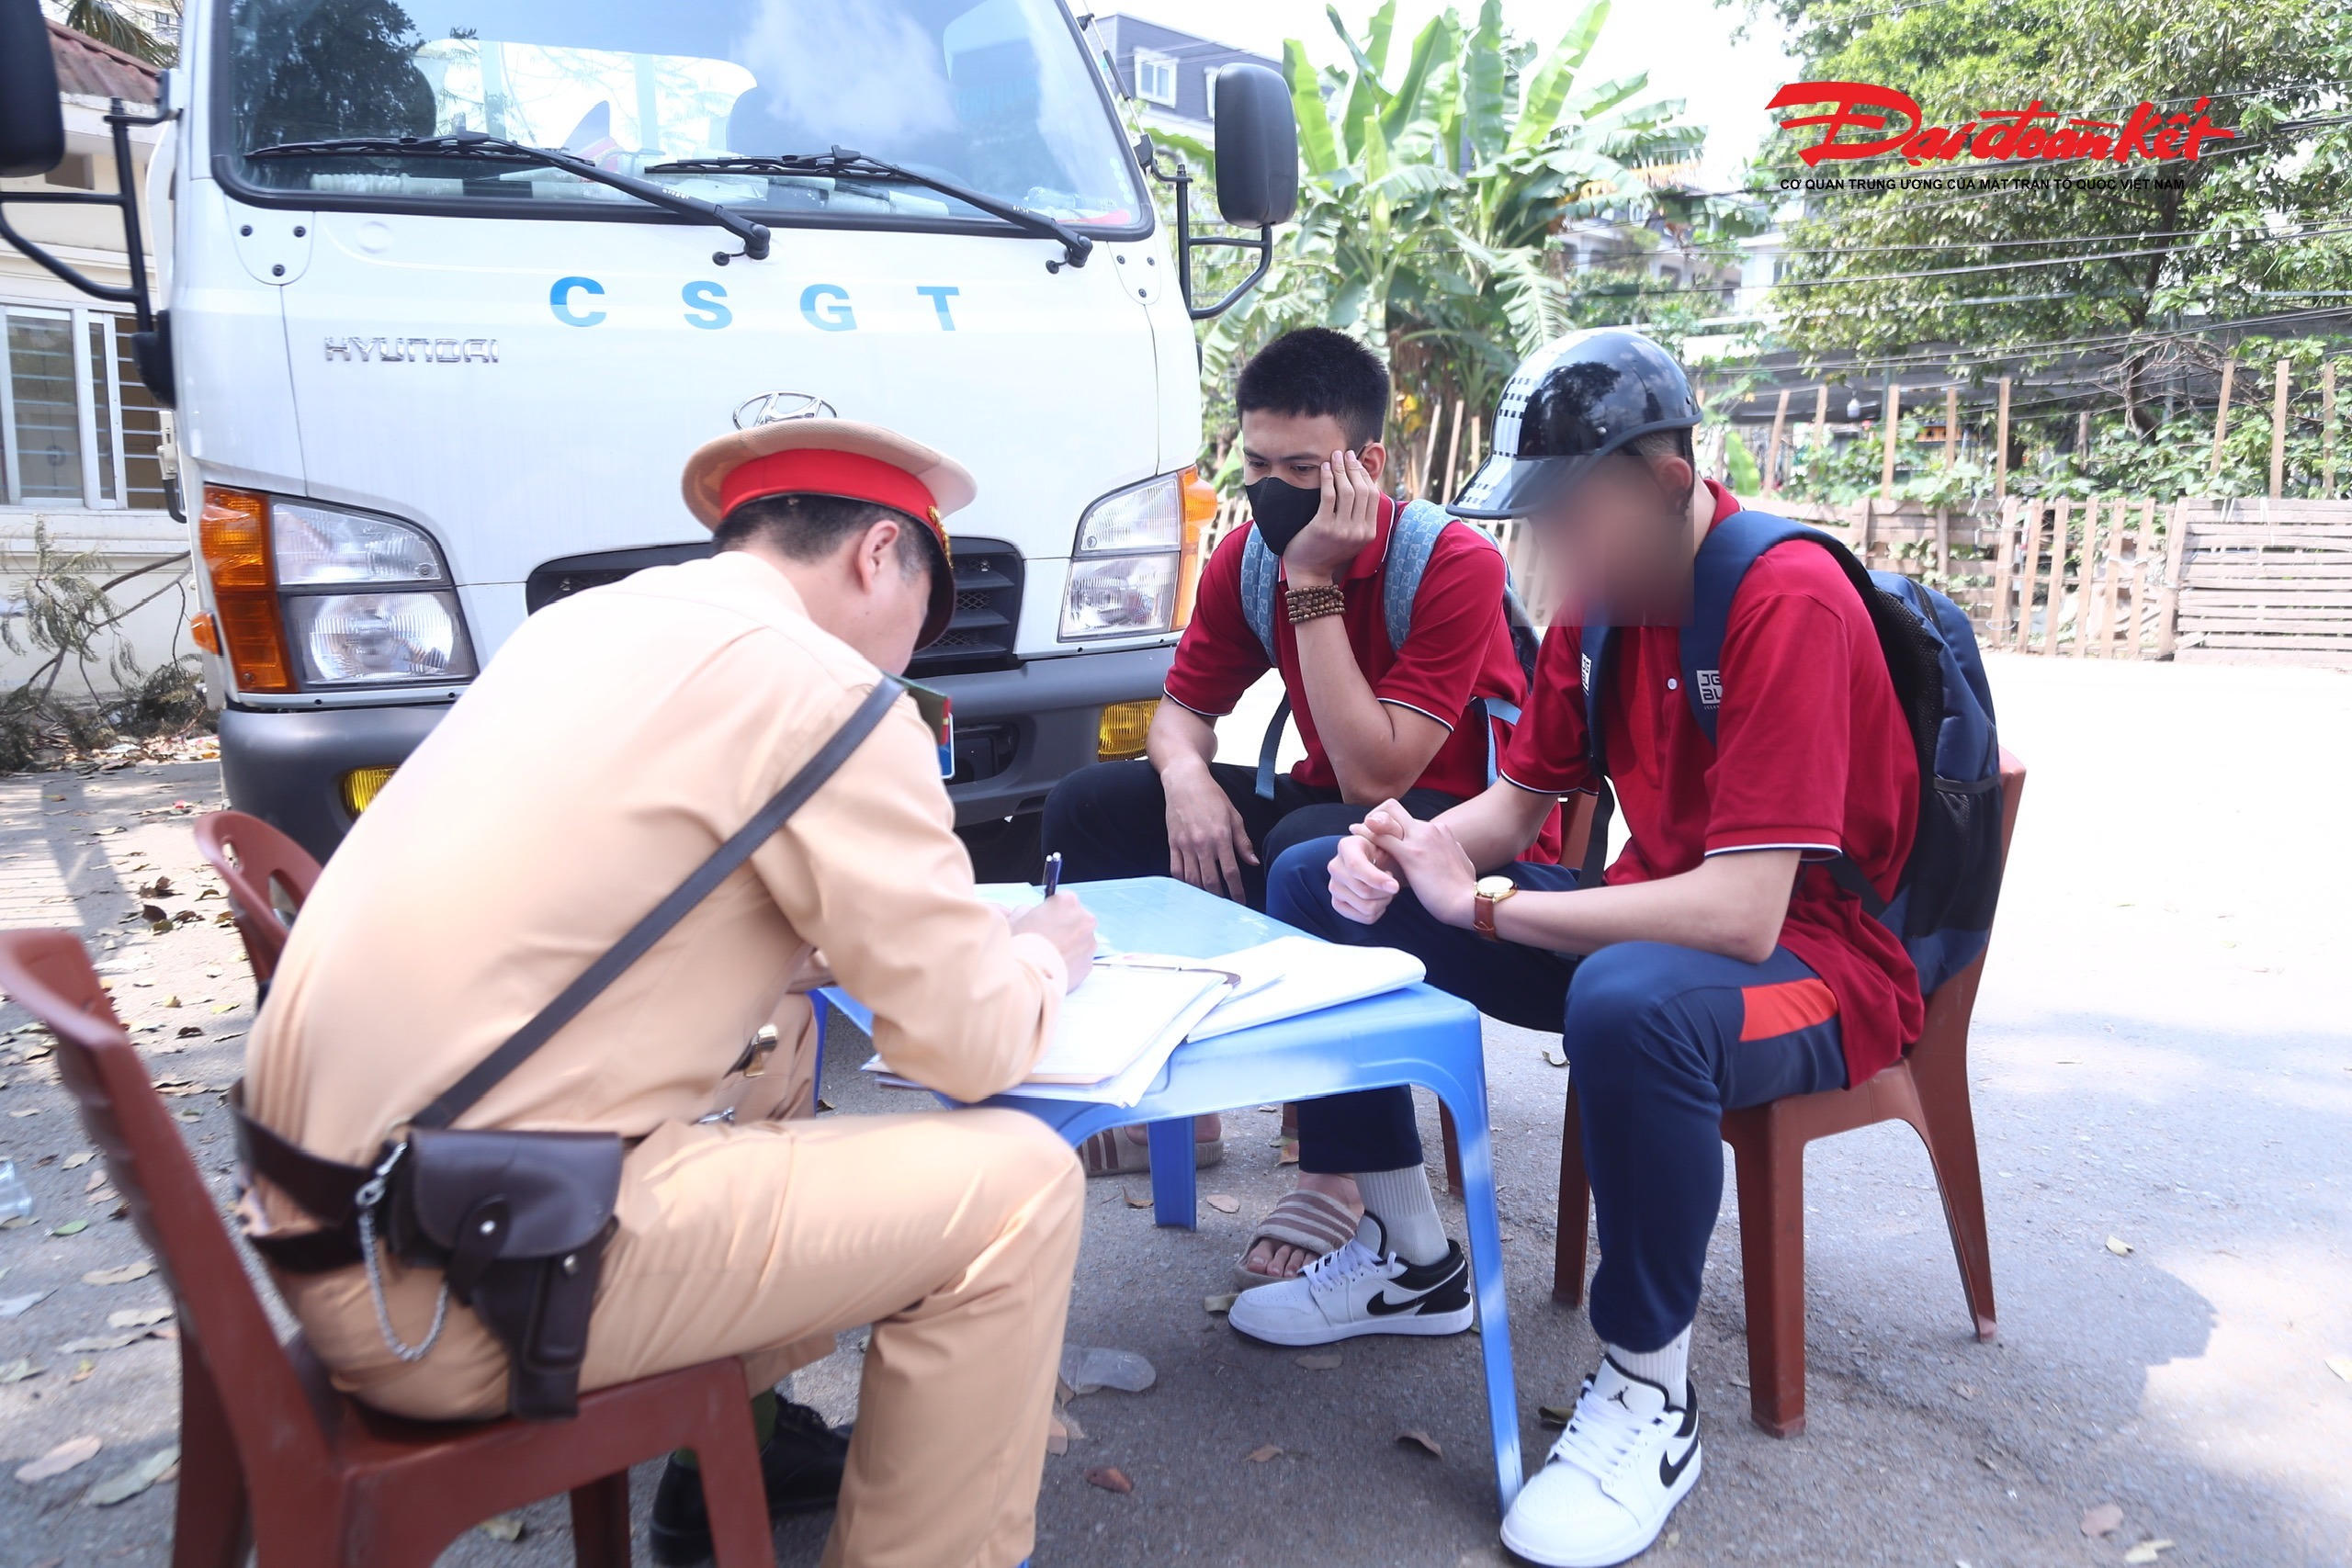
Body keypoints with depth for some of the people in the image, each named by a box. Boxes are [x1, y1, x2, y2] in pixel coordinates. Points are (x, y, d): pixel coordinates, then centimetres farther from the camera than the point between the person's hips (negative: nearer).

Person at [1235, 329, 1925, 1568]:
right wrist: (1412, 849, -16)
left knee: (1630, 999, -44)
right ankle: (1410, 1259, 11)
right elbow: (1519, 799, 7)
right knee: (1316, 889, 2)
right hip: (1643, 920, 8)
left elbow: (1741, 915, -32)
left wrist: (1482, 902, -24)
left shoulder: (1790, 603, -24)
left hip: (1816, 962, -8)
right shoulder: (1602, 595, 1)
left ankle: (1649, 1396, -17)